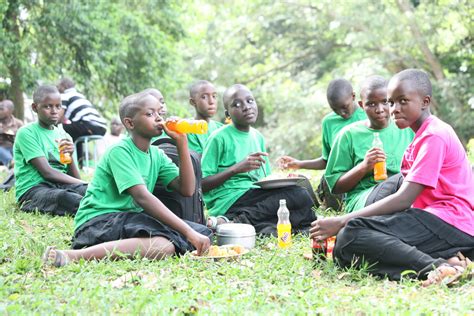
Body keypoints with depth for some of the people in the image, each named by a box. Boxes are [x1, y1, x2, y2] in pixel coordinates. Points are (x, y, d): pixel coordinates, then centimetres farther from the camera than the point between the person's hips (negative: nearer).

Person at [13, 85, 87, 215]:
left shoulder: (63, 135, 16)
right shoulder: (26, 133, -2)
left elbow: (75, 177, 11)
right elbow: (47, 172, -12)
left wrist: (70, 156, -9)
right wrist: (85, 184, -16)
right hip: (32, 189, -6)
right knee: (65, 197, -39)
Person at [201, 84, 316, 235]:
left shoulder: (258, 137, 18)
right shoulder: (219, 138, -4)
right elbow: (202, 184, -8)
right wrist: (236, 168, -16)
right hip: (229, 200, -7)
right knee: (300, 195, -20)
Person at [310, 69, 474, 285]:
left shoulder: (434, 136, -9)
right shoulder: (423, 136, 22)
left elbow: (404, 200, -16)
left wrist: (341, 222, -17)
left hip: (451, 224, -10)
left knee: (351, 234, -23)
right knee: (344, 250, -2)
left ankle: (435, 266, -31)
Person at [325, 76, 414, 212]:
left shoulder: (407, 130, 16)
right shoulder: (349, 135, 8)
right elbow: (334, 186, 8)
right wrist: (363, 167, -8)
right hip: (361, 200, -3)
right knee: (402, 180, -35)